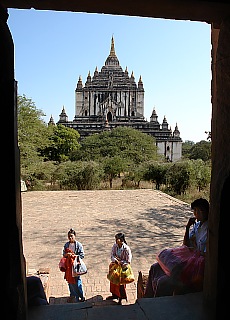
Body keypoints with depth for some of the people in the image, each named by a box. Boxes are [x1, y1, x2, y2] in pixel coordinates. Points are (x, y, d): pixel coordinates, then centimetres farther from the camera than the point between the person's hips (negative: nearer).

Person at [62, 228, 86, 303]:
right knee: (69, 280, 14)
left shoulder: (79, 245, -10)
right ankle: (72, 295, 33)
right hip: (68, 264, 5)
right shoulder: (66, 244, 4)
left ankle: (81, 297, 14)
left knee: (77, 281, -1)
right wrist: (67, 254, -13)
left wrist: (74, 256, -19)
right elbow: (63, 253, 8)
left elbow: (82, 255, -10)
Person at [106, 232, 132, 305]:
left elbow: (128, 261, -20)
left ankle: (121, 297, 31)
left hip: (122, 267, -5)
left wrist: (120, 262, -20)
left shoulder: (126, 249, -25)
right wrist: (116, 261, -24)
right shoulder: (114, 246, -11)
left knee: (121, 283, 9)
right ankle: (114, 295, 43)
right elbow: (112, 256, -7)